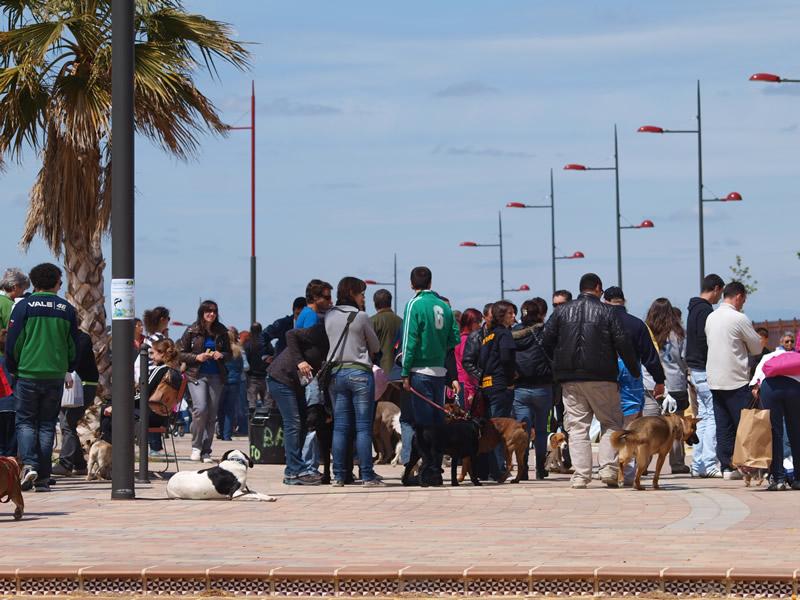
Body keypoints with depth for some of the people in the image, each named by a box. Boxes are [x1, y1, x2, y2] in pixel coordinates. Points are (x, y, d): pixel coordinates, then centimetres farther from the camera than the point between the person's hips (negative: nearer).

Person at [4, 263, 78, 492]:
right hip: (55, 376, 2)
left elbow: (13, 342, -2)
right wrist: (68, 371, 24)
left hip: (27, 373, -2)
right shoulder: (66, 309, 4)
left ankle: (29, 464, -16)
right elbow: (73, 345, 10)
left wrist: (13, 370, 11)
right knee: (47, 425, 8)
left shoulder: (24, 306, -3)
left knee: (25, 422, 7)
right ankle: (43, 478, 5)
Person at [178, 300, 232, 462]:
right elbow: (180, 353, 2)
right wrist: (196, 357, -13)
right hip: (197, 375, -3)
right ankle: (196, 447, -4)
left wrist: (221, 355, -7)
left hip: (216, 376, 3)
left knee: (212, 414, 3)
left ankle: (206, 451, 11)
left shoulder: (221, 332, 7)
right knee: (200, 408, -20)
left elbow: (229, 354, 15)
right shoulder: (192, 331, 0)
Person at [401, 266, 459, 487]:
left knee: (422, 424, -2)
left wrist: (405, 373, -8)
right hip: (440, 371, 5)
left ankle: (428, 472, -4)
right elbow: (454, 339, 7)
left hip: (421, 371, -5)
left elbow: (410, 340, -11)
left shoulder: (415, 304, -8)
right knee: (437, 422, 11)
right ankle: (436, 471, 14)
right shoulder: (443, 306, 8)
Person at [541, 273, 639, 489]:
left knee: (577, 426, 4)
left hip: (570, 379, 2)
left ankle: (581, 476, -3)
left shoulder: (562, 311, 7)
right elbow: (623, 343, -5)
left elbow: (546, 341, 5)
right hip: (601, 378, -2)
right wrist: (635, 371, 5)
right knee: (611, 423, 10)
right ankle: (609, 469, -3)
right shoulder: (606, 311, -1)